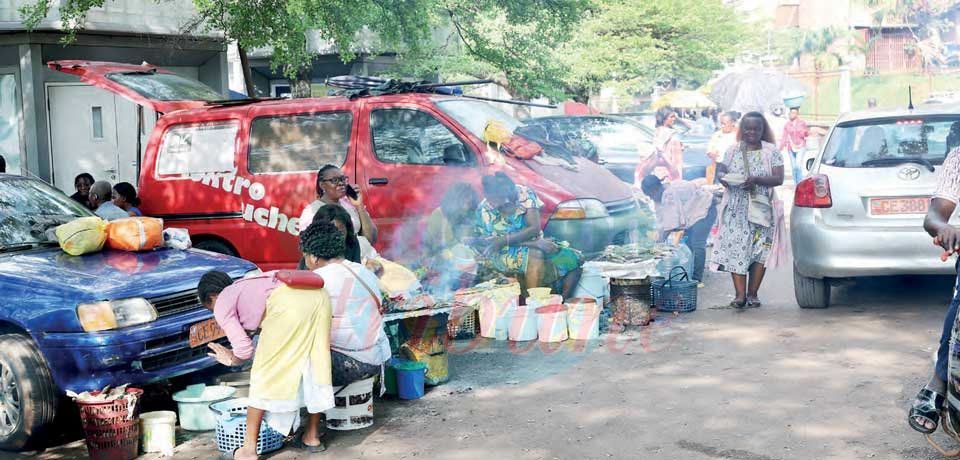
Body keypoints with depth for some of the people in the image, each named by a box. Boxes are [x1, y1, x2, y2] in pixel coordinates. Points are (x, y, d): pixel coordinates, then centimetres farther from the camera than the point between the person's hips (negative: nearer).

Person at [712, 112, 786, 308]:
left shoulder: (771, 151, 4)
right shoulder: (732, 150, 11)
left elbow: (779, 178, -4)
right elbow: (720, 171, 11)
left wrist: (756, 180, -20)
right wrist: (723, 177, -14)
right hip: (736, 209, 1)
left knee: (760, 250, -2)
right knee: (735, 248, -8)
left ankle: (752, 293, 7)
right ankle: (740, 294, -6)